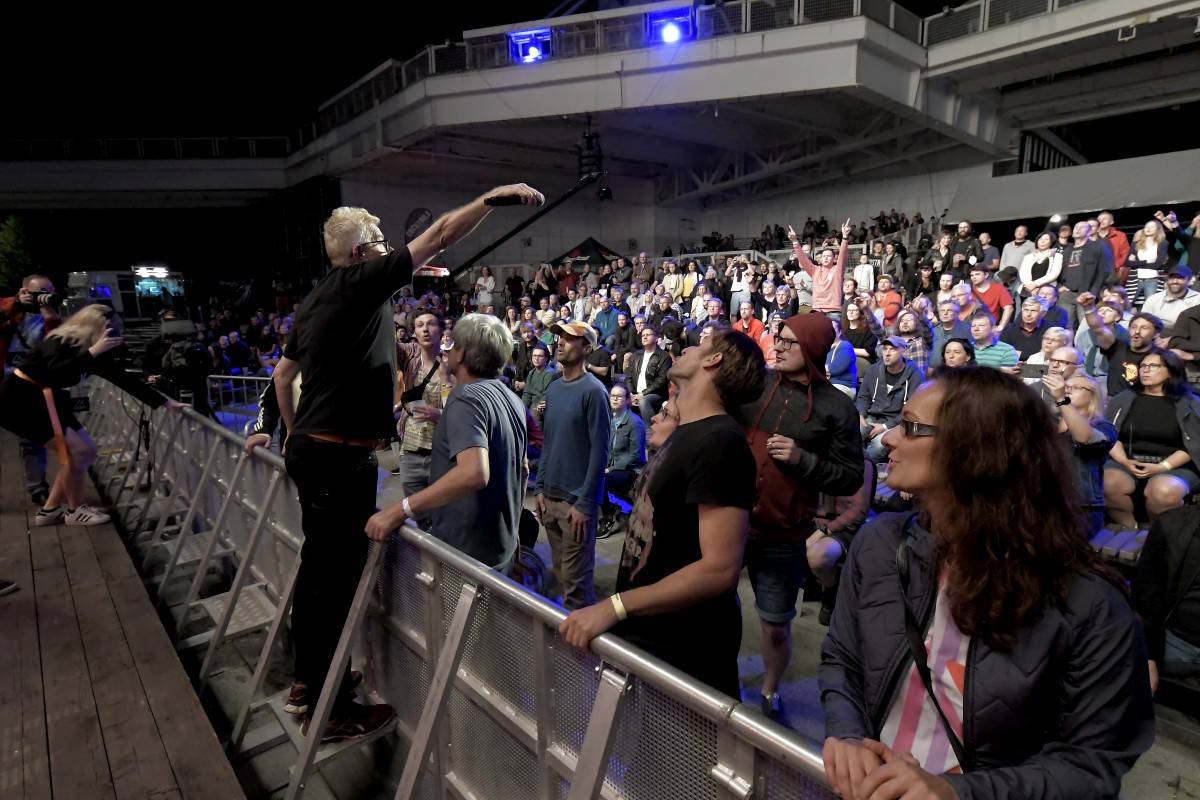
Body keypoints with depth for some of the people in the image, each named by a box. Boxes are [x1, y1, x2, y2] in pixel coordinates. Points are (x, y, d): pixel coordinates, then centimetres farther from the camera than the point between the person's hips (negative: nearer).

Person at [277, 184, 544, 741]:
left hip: (310, 448, 10)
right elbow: (439, 237, -14)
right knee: (338, 576, -2)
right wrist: (492, 197, -10)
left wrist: (296, 432, 31)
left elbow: (282, 374, 23)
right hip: (342, 458, -10)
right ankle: (331, 710, 9)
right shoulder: (361, 282, -11)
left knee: (318, 566, 18)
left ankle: (307, 682, 33)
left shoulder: (318, 298, 15)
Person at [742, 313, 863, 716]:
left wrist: (803, 459, -18)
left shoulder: (837, 407, -6)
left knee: (775, 625, 13)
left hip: (783, 535, -2)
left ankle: (769, 692, 40)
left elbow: (851, 478, -6)